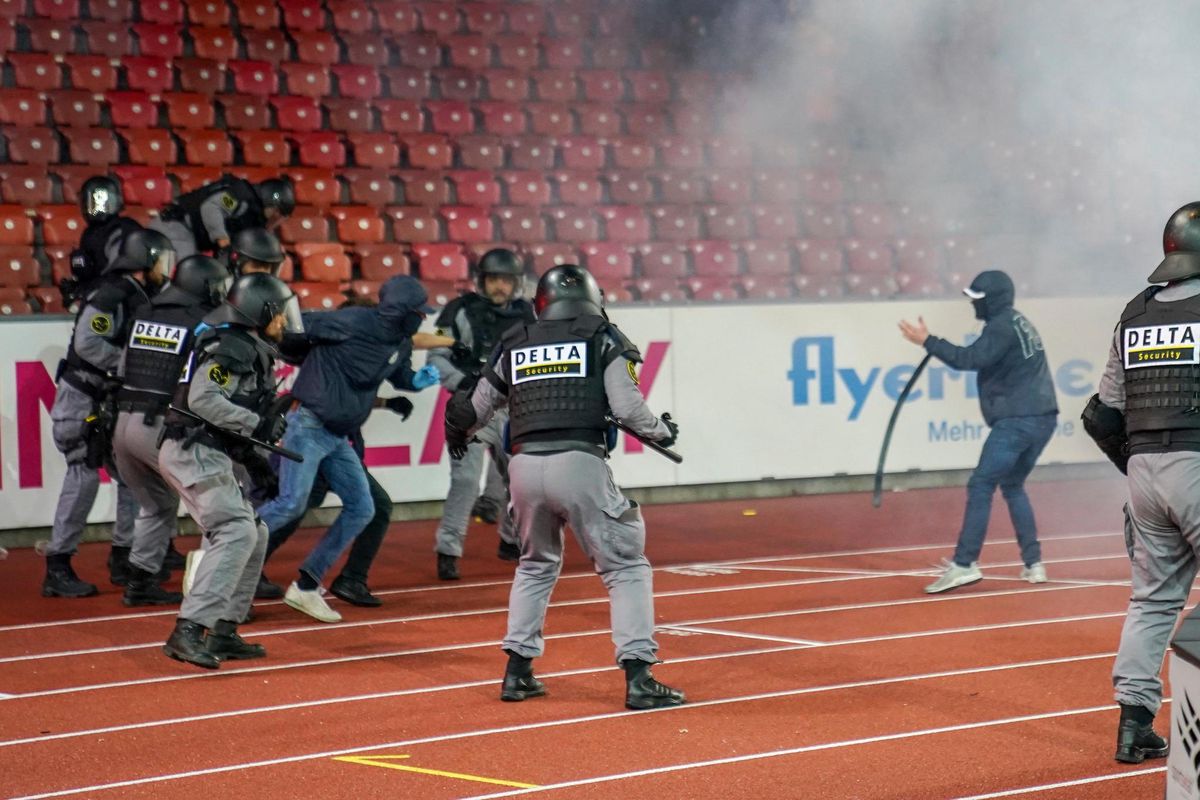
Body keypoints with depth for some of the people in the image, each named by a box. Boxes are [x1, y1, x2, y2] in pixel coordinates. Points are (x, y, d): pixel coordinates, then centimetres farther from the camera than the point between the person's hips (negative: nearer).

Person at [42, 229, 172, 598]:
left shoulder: (139, 299, 12)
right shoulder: (109, 295, -17)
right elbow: (87, 342, -27)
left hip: (110, 403, 9)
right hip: (81, 400, -9)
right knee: (84, 476, -11)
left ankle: (124, 560, 18)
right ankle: (57, 570, -7)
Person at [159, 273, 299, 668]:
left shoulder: (253, 351, 19)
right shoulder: (232, 346, -12)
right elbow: (203, 399, -24)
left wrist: (254, 459, 18)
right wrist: (256, 424, -21)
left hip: (208, 455, 11)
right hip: (193, 453, -11)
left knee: (254, 535, 14)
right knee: (236, 532, -20)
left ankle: (223, 634, 16)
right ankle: (187, 631, -28)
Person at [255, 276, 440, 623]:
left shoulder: (401, 344, 6)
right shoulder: (353, 322, -18)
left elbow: (400, 376, 26)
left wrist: (418, 381, 2)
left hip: (338, 437, 9)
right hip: (308, 425, -9)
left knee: (361, 509, 7)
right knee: (291, 504, -18)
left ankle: (306, 586, 12)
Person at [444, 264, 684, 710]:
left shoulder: (515, 346, 16)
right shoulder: (602, 339, 6)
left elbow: (473, 410, 24)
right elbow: (627, 407, -4)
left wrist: (458, 435, 46)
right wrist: (662, 432, 16)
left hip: (524, 465, 4)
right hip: (578, 464, -4)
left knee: (536, 566, 26)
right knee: (625, 567, 4)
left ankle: (517, 672, 24)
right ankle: (638, 677, -8)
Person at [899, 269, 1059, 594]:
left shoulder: (1002, 327, -11)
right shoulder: (1017, 323, 20)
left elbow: (971, 359, -22)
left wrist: (928, 341, -20)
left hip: (1018, 421, -10)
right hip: (1042, 419, 10)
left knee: (981, 486, -10)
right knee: (1012, 486, 20)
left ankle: (964, 564, -16)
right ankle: (1033, 563, 17)